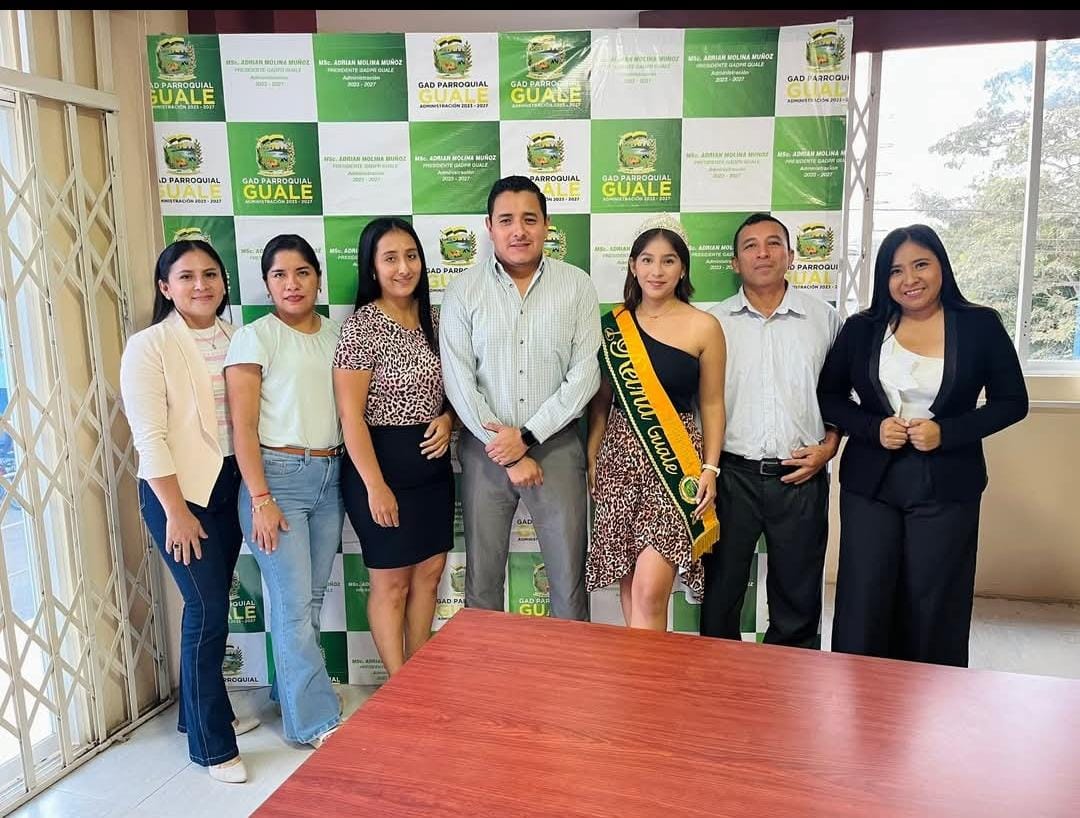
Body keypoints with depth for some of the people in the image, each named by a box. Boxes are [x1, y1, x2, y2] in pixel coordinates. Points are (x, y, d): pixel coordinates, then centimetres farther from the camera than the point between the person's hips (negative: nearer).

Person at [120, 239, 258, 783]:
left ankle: (199, 712, 34)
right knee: (208, 608, -4)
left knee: (212, 605, 14)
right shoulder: (148, 346, -10)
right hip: (177, 490, -5)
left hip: (229, 484, 5)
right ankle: (212, 745, 12)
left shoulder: (235, 339, 6)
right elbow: (149, 437, -13)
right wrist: (176, 512, -15)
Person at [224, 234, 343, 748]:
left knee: (311, 597, 12)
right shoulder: (254, 338, -5)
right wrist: (261, 499, -13)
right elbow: (242, 427, -8)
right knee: (294, 602, -2)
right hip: (277, 476, -5)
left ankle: (288, 691, 31)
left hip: (330, 476, 5)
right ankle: (316, 720, 11)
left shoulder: (336, 334, 10)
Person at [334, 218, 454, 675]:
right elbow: (350, 415, -16)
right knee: (392, 582, 6)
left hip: (432, 460, 7)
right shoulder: (362, 326, -13)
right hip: (383, 462, -7)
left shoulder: (431, 319, 6)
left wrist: (447, 419, -4)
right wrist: (375, 486, -19)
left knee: (429, 573, 15)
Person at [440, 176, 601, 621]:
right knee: (482, 577, 12)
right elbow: (459, 381, -6)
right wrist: (508, 453, -10)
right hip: (485, 449, 0)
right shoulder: (463, 290, -2)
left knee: (569, 577, 9)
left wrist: (528, 436, -12)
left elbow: (585, 374, -5)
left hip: (556, 446, 0)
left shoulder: (576, 285, -1)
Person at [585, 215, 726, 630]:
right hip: (620, 457, 4)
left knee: (650, 591, -10)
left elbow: (712, 405, 1)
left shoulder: (704, 327, -3)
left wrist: (710, 468, -5)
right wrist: (591, 460, 6)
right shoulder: (613, 324, 6)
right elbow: (601, 401, 10)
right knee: (629, 583, 10)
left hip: (674, 462, -3)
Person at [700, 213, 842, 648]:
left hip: (801, 478, 1)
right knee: (721, 591, 9)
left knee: (798, 599, 12)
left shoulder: (824, 318, 5)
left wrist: (829, 445, -1)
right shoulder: (715, 322, 3)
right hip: (732, 474, 0)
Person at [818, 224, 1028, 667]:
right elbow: (828, 396, 7)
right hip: (869, 482, 1)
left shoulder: (980, 326, -1)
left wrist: (946, 431, -13)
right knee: (862, 604, 4)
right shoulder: (862, 328, 3)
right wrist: (873, 428, -11)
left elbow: (1012, 402, 2)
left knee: (934, 608, 7)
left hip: (946, 485, -1)